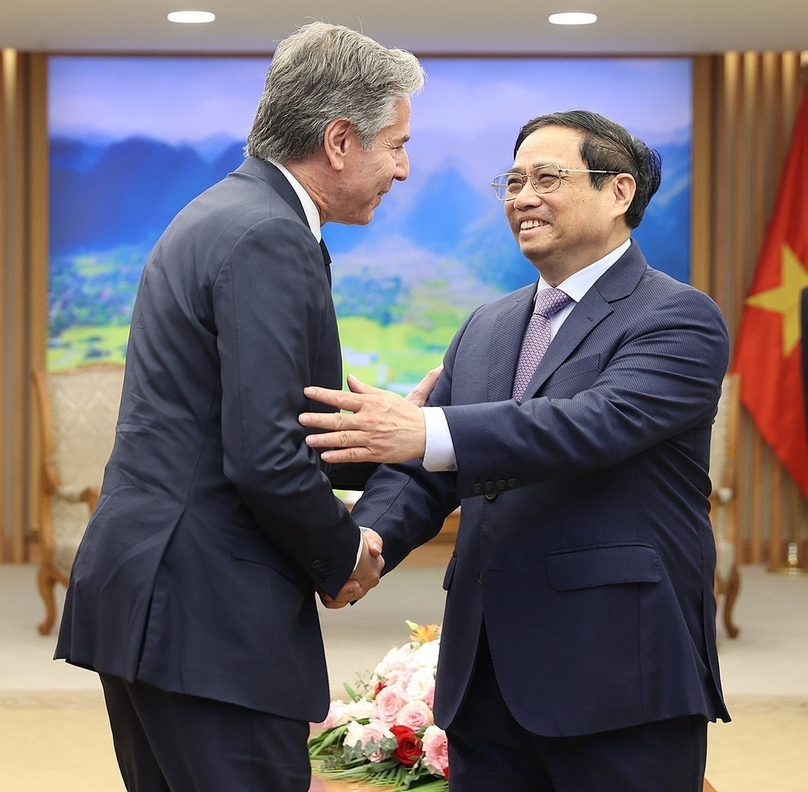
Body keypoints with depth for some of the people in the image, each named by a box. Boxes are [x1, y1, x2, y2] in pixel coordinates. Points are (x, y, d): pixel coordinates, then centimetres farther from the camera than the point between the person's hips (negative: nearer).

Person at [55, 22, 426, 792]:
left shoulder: (222, 214, 15)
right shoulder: (268, 239, -16)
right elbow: (264, 458, -23)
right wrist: (345, 554, -6)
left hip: (138, 593, 10)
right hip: (208, 613, -10)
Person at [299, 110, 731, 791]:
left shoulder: (679, 319, -5)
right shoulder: (486, 328, 17)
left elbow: (599, 423, -22)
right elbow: (423, 473, 14)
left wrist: (429, 432, -33)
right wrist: (371, 537, -9)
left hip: (621, 680, -6)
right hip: (486, 679, 6)